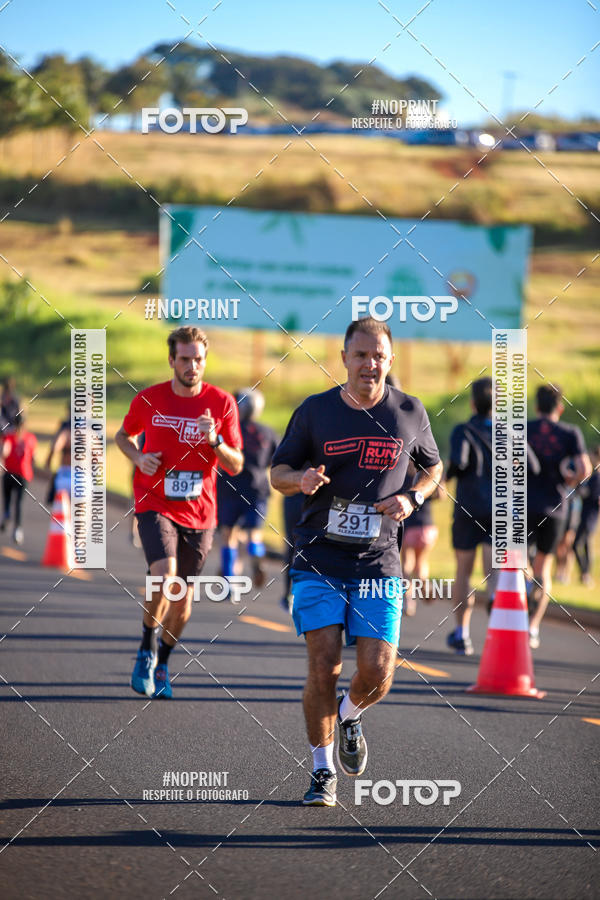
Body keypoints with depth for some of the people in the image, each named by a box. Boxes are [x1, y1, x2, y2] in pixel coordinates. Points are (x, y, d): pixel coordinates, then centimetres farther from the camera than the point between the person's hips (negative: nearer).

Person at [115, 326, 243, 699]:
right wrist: (138, 457, -4)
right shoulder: (149, 399, -2)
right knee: (164, 578, -25)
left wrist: (215, 441, -19)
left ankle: (163, 662, 33)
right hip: (156, 505, -2)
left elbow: (236, 466, 0)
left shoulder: (222, 403, -2)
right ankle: (148, 646, -1)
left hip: (199, 514, 2)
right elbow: (124, 435, 17)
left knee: (183, 599, 9)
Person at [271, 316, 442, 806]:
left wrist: (412, 498, -2)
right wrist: (301, 480, -15)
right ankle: (323, 770, 9)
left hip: (378, 563, 1)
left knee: (376, 674, -9)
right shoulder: (315, 410, 0)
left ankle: (349, 716, 27)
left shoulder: (409, 412, 4)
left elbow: (433, 466, 19)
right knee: (324, 667, -10)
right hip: (319, 559, -1)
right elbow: (278, 471, 9)